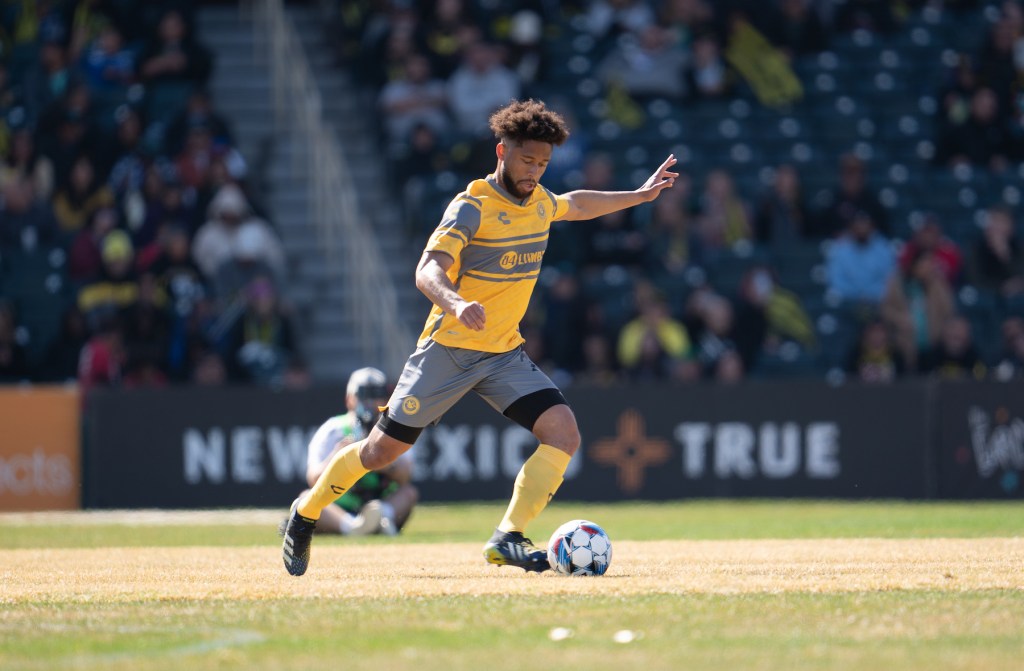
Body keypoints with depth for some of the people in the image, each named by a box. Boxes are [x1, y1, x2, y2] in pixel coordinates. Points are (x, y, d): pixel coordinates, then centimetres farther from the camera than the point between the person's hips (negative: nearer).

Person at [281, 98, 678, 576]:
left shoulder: (540, 201, 6)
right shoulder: (472, 206, -17)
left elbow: (575, 205, 32)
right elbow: (428, 271, -29)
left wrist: (637, 196, 32)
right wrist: (456, 303, -49)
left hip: (505, 354, 6)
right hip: (449, 351, -6)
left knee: (563, 435, -16)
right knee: (382, 451, 0)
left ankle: (508, 539, -17)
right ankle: (306, 513, 24)